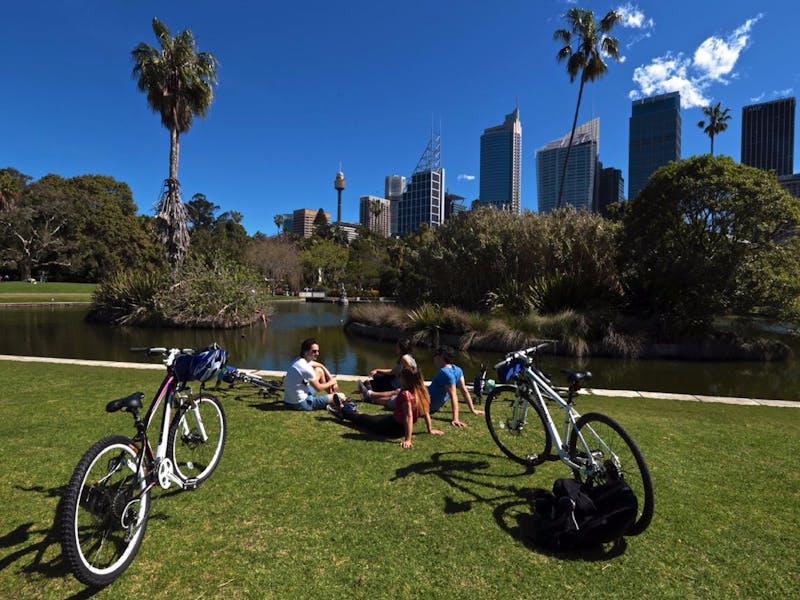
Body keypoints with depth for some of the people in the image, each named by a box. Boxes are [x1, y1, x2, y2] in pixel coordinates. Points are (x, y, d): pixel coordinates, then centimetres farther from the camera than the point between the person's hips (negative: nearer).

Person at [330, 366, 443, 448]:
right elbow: (425, 412, 0)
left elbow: (409, 416, -33)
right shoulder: (421, 392, -5)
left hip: (394, 428, -8)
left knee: (364, 419, 14)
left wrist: (408, 439, -33)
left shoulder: (405, 394, -29)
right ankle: (343, 411, 42)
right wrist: (430, 429, 9)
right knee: (371, 417, 24)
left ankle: (342, 412, 36)